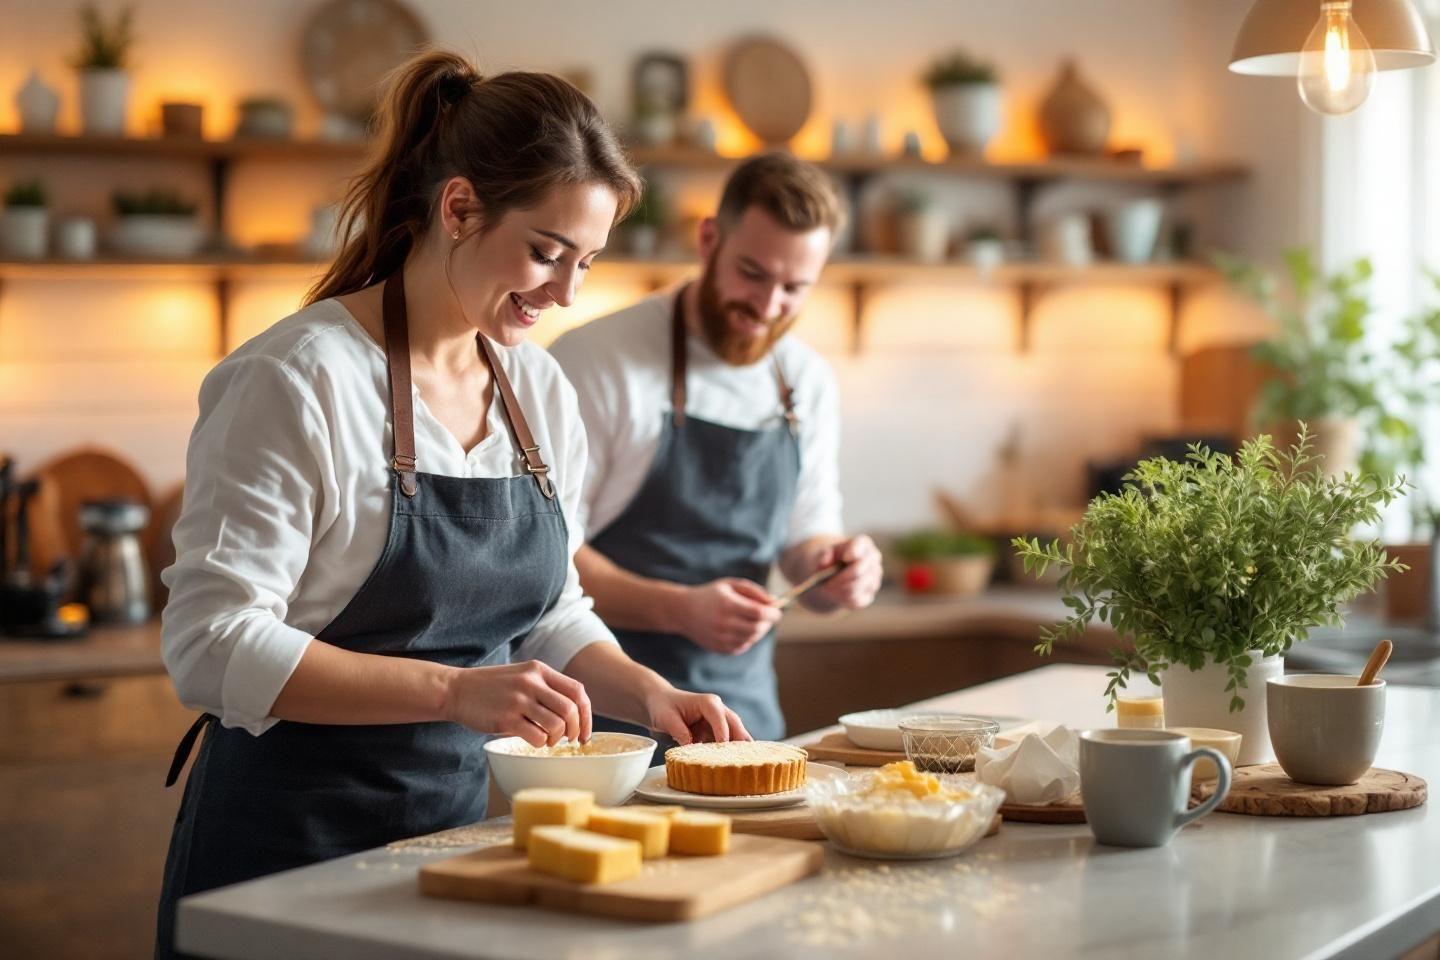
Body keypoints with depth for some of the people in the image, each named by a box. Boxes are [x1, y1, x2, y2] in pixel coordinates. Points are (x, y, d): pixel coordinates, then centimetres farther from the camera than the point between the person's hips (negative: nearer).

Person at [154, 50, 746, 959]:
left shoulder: (541, 390, 5)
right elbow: (214, 646, -21)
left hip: (465, 816, 7)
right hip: (291, 844, -6)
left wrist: (646, 692, -5)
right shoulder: (298, 379, -16)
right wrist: (454, 690, -29)